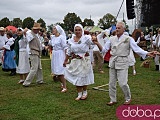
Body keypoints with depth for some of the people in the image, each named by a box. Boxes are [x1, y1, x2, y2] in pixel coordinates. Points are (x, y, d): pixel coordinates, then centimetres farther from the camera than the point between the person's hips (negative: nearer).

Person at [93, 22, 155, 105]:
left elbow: (137, 49, -8)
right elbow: (104, 49, 6)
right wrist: (97, 44, -11)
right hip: (113, 62, 4)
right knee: (111, 83, 8)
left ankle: (128, 98, 18)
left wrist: (147, 53, -22)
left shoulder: (128, 39, -3)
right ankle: (113, 100, 23)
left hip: (122, 62, -4)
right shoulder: (112, 39, 8)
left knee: (123, 83, -7)